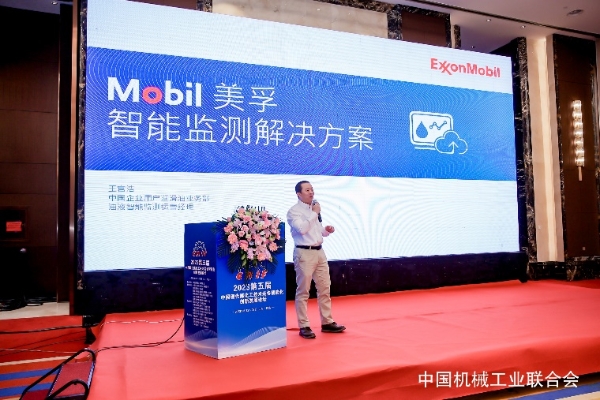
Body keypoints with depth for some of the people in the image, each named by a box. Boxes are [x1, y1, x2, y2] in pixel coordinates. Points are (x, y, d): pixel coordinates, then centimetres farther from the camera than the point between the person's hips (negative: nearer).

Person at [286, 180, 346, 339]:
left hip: (319, 252, 8)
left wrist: (326, 230, 2)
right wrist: (314, 213, -14)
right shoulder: (294, 211, -7)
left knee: (324, 289, 13)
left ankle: (327, 322, 24)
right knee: (303, 292, 0)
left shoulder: (314, 209, 15)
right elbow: (302, 229, -23)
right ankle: (304, 326, 10)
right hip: (304, 253, -8)